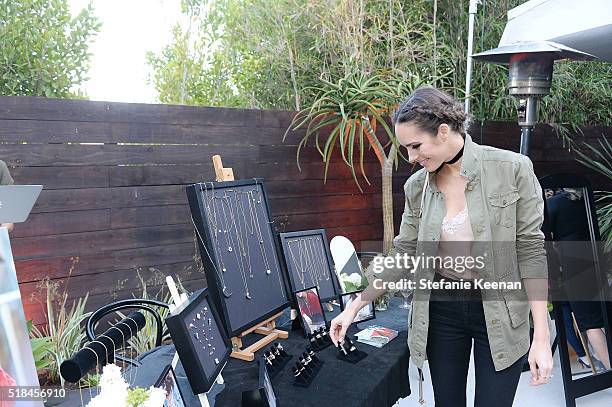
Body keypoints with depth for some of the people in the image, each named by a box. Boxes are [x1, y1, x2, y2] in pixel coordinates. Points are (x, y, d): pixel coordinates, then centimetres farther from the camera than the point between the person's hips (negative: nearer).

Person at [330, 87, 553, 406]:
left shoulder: (512, 168, -12)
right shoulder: (417, 186, -2)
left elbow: (531, 250, -10)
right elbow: (402, 256, 4)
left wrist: (541, 337, -11)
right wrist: (354, 307, 3)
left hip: (499, 312, -2)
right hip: (442, 309, 3)